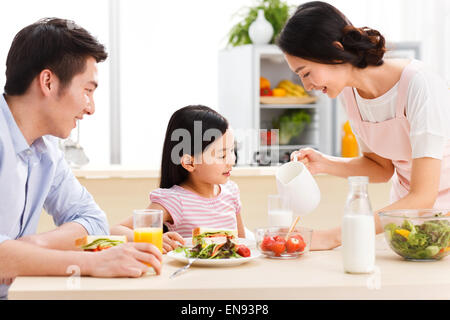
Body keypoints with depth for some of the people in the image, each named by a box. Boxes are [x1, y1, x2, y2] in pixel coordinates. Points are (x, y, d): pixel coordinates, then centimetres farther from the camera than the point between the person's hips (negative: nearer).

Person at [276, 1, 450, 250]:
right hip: (408, 208, 5)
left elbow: (423, 198, -27)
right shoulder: (349, 91, -3)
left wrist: (335, 236, -30)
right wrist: (325, 164, -9)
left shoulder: (419, 85, -24)